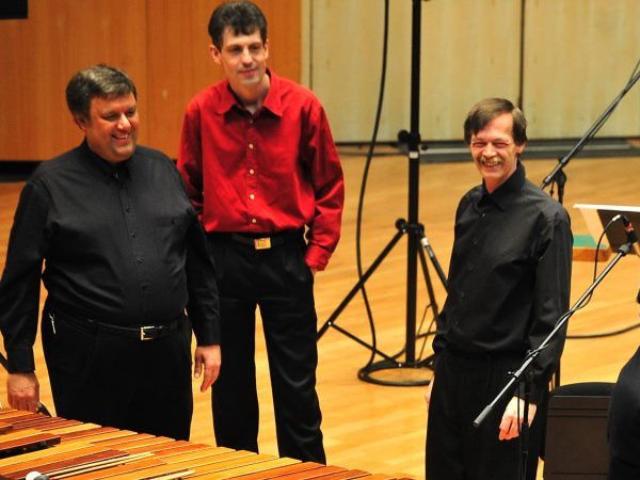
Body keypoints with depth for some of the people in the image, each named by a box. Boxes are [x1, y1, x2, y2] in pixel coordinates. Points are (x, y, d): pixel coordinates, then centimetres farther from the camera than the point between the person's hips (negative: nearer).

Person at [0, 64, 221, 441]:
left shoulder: (163, 170, 8)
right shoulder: (50, 184, -3)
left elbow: (198, 261, 13)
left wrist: (210, 338, 10)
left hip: (167, 350, 4)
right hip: (89, 357, -4)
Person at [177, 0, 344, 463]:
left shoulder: (302, 106, -7)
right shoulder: (201, 111, -4)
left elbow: (329, 186, 2)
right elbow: (189, 191, 7)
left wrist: (317, 252, -3)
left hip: (285, 255, -1)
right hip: (223, 256, 1)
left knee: (297, 385, 6)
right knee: (230, 383, 11)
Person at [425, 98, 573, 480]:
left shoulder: (546, 218, -11)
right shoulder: (469, 206, 8)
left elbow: (552, 315, -14)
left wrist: (529, 393, -19)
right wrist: (440, 365, 16)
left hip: (505, 379, -6)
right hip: (453, 374, 6)